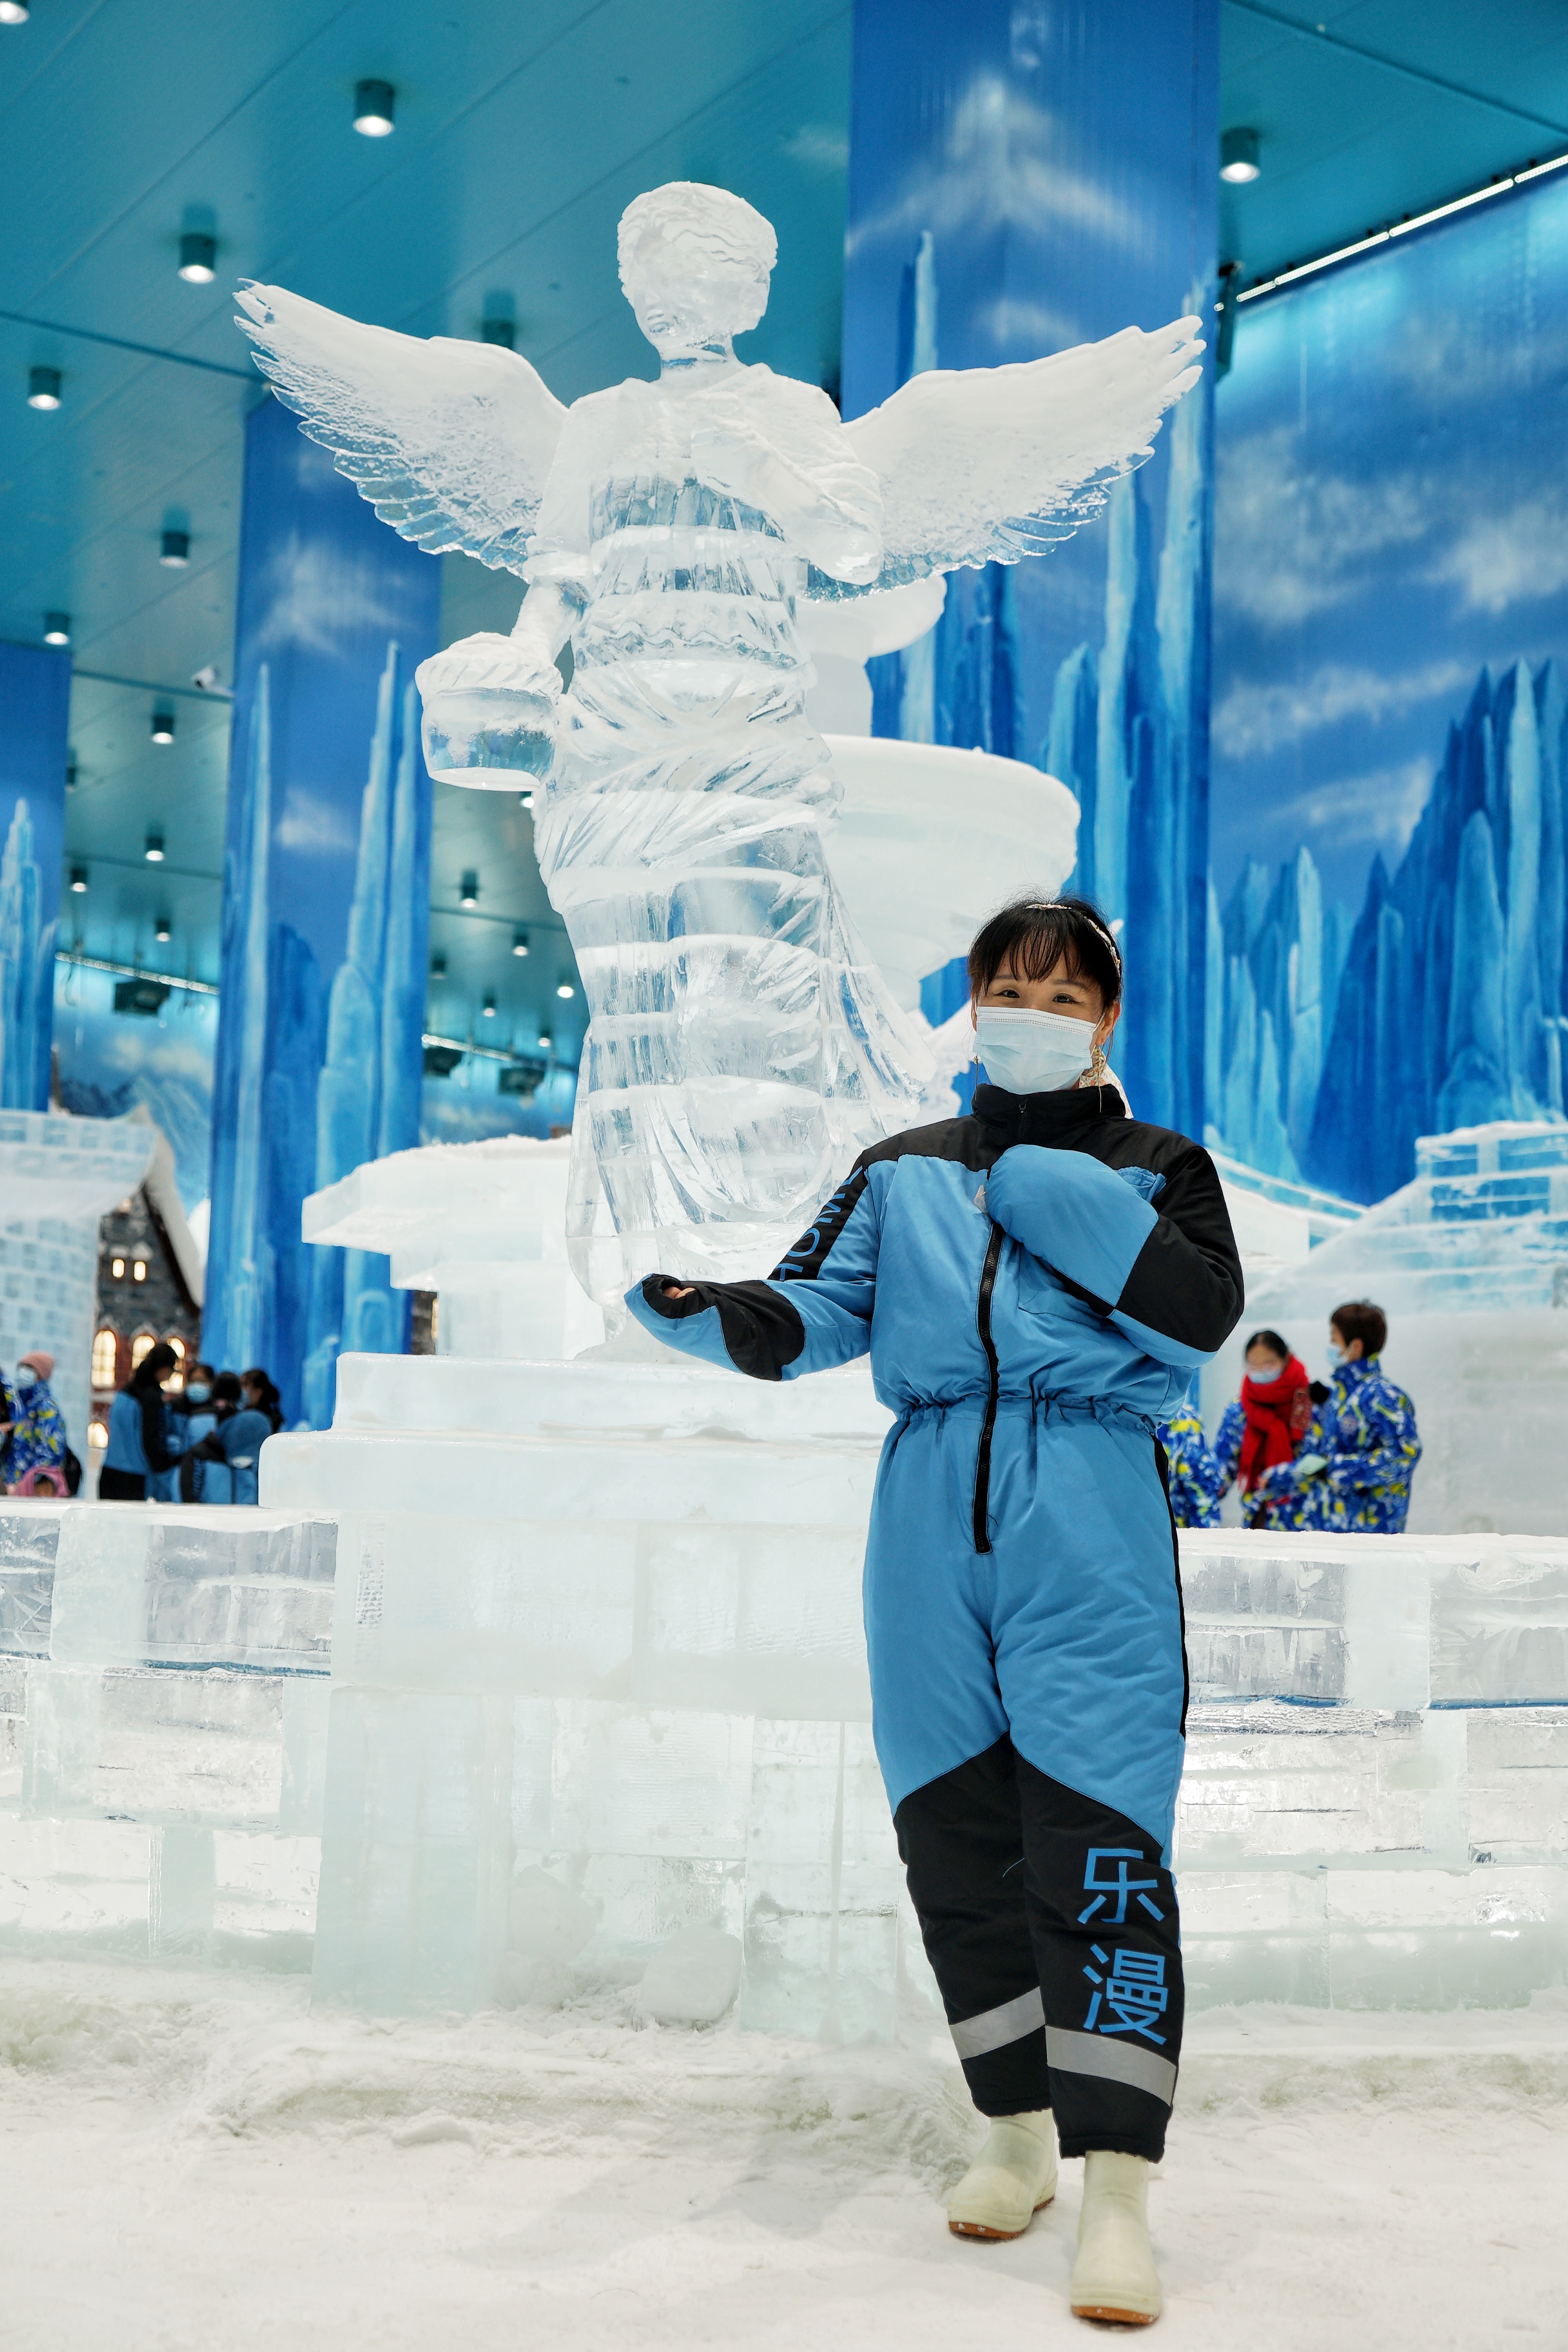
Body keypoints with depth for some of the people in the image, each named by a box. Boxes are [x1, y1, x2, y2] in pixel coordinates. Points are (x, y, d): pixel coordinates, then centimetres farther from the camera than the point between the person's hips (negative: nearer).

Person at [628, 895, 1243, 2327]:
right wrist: (689, 1301, -15)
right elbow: (801, 1321, 5)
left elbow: (1204, 1308, -7)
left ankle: (1117, 2192, -9)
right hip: (932, 1521, 3)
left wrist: (1043, 1182, -7)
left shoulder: (1156, 1167, 13)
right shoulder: (902, 1171, 19)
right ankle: (1020, 2133, 22)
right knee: (954, 1835, 5)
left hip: (1091, 1522, -3)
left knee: (1096, 1838, -12)